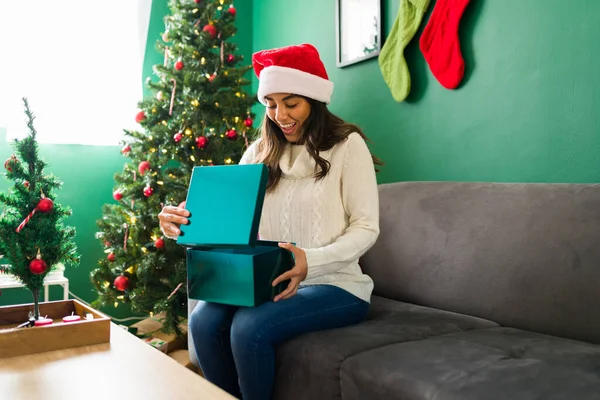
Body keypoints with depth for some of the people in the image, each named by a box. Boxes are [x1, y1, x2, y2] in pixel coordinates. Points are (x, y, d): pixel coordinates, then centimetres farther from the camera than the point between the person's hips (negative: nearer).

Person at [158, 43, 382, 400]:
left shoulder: (347, 144, -5)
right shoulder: (260, 151, 10)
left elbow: (366, 227, -9)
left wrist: (311, 260, -27)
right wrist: (186, 224, -16)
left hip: (335, 284, -4)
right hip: (270, 281, 5)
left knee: (250, 327, -29)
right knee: (204, 320, -22)